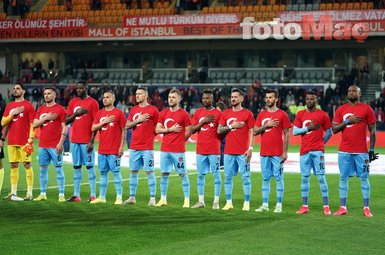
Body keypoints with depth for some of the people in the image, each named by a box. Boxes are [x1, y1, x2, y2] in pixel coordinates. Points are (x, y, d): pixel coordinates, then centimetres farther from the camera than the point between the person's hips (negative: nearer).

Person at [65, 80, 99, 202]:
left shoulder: (92, 102, -4)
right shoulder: (73, 102, 13)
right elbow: (66, 121, 12)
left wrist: (92, 141, -14)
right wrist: (76, 113, -6)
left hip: (87, 141, -6)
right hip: (75, 140, 6)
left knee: (90, 166, -5)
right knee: (76, 167, 7)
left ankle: (93, 195, -3)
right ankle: (76, 195, 11)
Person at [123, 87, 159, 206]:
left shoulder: (153, 110, -3)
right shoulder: (133, 110, 12)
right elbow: (127, 126, 5)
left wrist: (149, 136, -5)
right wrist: (138, 120, -8)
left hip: (147, 147, -5)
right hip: (134, 146, 5)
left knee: (149, 171, -4)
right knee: (133, 171, 8)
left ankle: (152, 198, -1)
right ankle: (132, 197, 14)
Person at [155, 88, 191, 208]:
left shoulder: (184, 114, -4)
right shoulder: (163, 113, 10)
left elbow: (188, 132, -2)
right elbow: (157, 130, 4)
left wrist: (178, 142, 4)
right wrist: (171, 129, -8)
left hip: (178, 150, -5)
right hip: (165, 149, 5)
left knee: (183, 174, -1)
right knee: (164, 174, 8)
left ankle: (187, 200, 2)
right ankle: (163, 199, 17)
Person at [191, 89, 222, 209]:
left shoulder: (218, 113, 0)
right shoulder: (198, 113, 11)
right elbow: (192, 130, 4)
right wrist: (203, 121, -7)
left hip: (214, 150, -4)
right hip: (200, 149, 4)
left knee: (216, 174, -2)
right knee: (200, 174, 7)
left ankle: (216, 202, 1)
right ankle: (200, 201, 13)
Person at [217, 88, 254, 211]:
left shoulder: (247, 113, 0)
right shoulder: (226, 113, 12)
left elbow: (251, 132, -3)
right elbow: (219, 130, 8)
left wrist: (250, 148, -11)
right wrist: (231, 126, -7)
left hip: (243, 152, -4)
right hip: (229, 151, 4)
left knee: (245, 177, -4)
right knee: (227, 177, 6)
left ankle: (246, 203, 0)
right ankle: (229, 202, 13)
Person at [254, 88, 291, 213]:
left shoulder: (282, 114, -2)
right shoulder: (262, 114, 12)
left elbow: (287, 134, -3)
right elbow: (255, 131, 7)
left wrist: (285, 152, -9)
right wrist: (266, 125, -9)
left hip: (277, 153, -5)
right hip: (264, 152, 5)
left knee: (278, 178, -3)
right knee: (265, 178, 8)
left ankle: (279, 205, 2)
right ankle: (265, 204, 13)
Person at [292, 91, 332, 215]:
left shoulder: (322, 115, 3)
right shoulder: (300, 114, 10)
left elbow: (329, 132, 9)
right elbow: (294, 131, 2)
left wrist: (321, 143, 5)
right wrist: (308, 128, -9)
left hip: (317, 150, -3)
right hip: (304, 151, 3)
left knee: (321, 177, -7)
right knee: (304, 177, 4)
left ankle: (326, 206, -6)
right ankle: (304, 206, 9)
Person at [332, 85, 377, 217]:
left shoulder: (366, 109, 2)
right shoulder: (341, 109, 9)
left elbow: (372, 131, 3)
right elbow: (334, 129, 6)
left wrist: (372, 150, -1)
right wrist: (347, 121, -9)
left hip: (361, 151, -2)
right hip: (344, 150, 3)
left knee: (364, 178, 0)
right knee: (343, 178, 4)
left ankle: (366, 208, 5)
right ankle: (342, 208, 9)